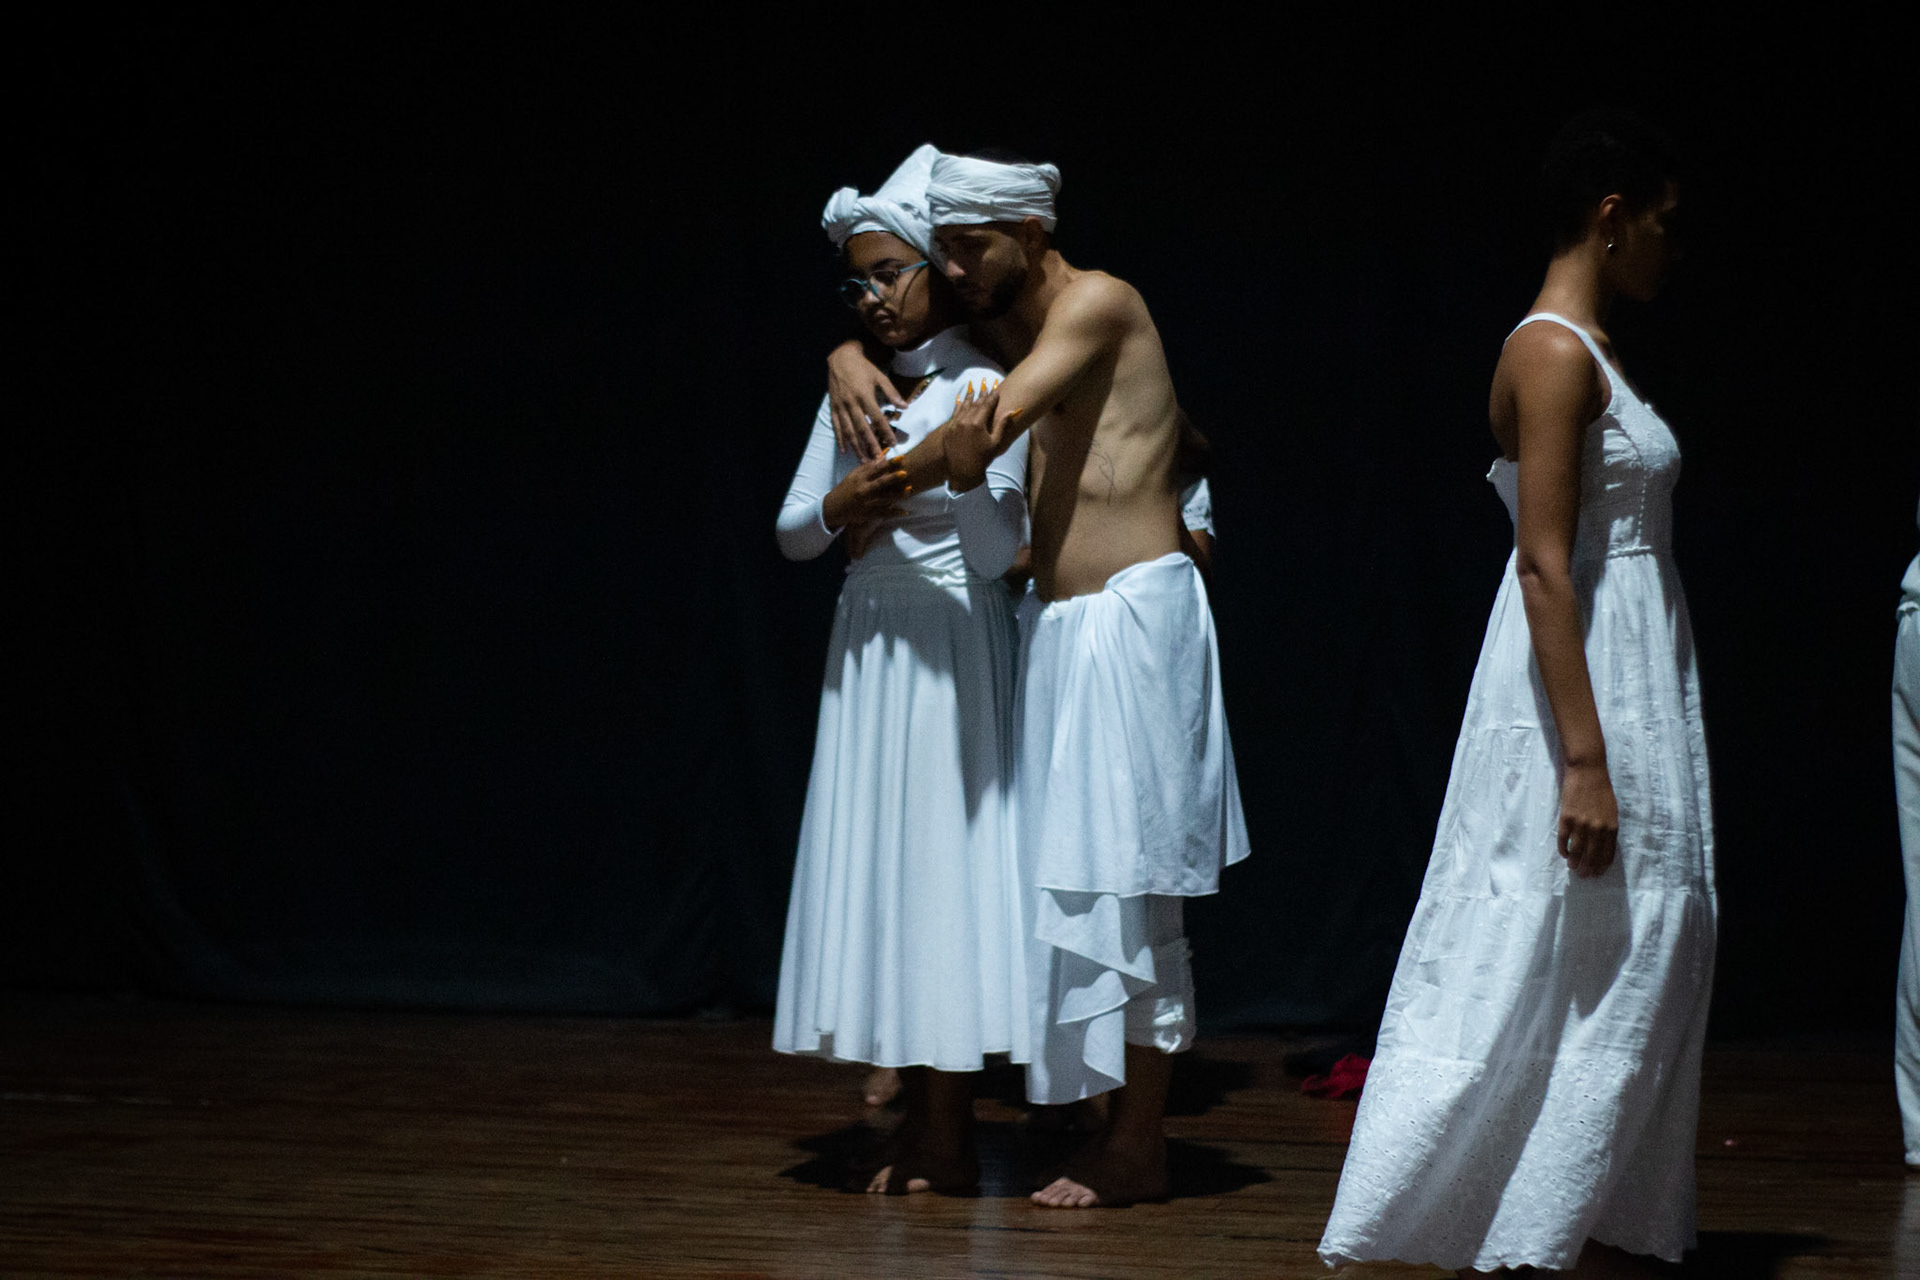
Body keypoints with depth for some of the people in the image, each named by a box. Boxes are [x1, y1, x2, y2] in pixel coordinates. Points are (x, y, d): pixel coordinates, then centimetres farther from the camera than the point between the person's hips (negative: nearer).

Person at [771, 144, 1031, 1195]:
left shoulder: (984, 386, -5)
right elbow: (789, 531, 10)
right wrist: (841, 508, -9)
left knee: (945, 858, -5)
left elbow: (1007, 537, -11)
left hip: (955, 643, -6)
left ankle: (947, 1131, 1)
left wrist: (952, 468, -23)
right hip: (868, 647, 6)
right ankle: (924, 1117, 12)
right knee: (878, 862, 5)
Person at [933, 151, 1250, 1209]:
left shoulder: (1097, 303, -8)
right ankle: (1123, 1126, 11)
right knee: (1077, 877, 6)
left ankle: (1138, 1150, -3)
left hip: (1132, 615, -9)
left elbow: (985, 429, -16)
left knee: (1123, 884, -8)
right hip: (1059, 622, 9)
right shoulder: (1002, 325, 16)